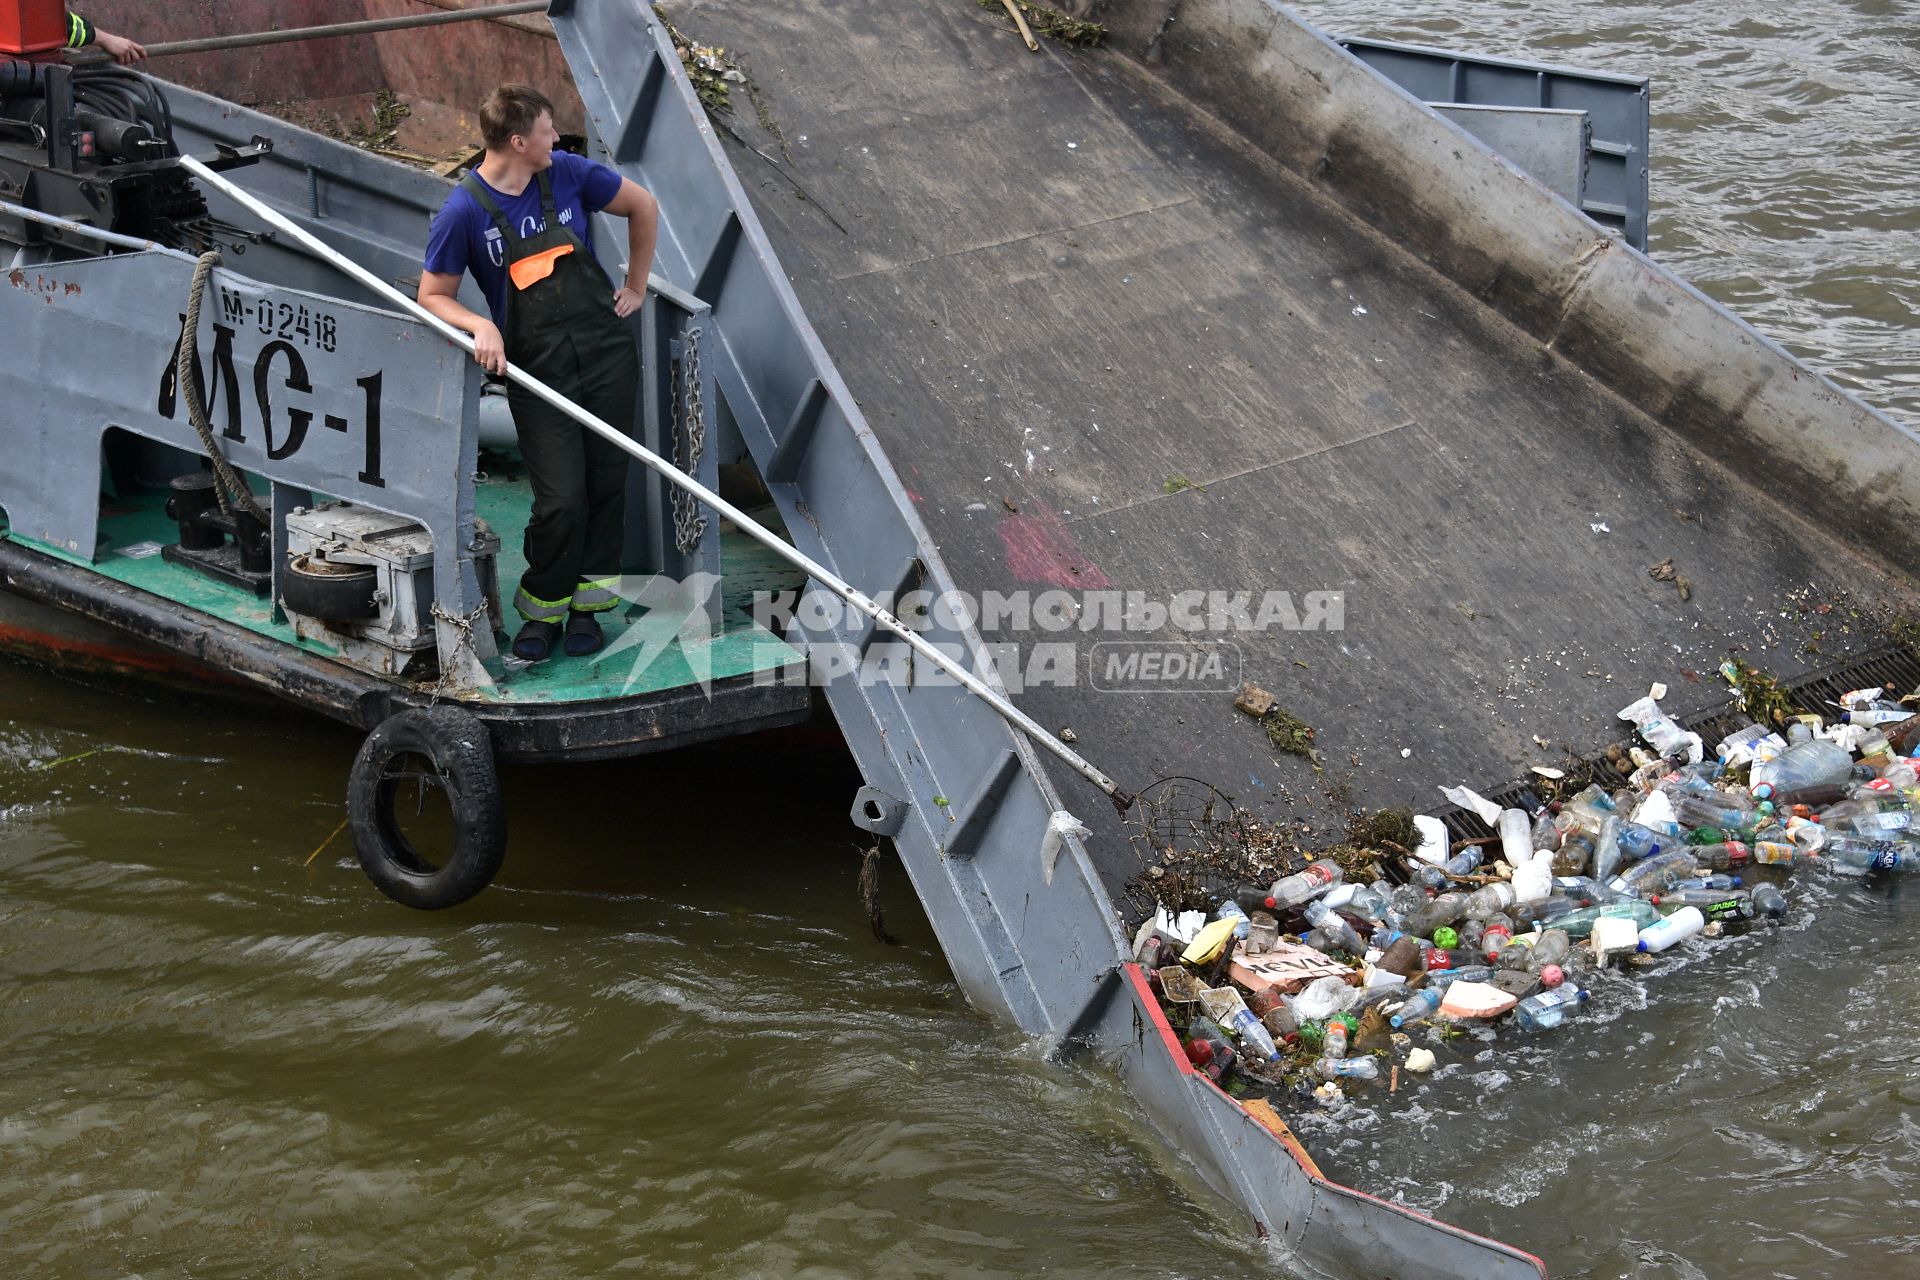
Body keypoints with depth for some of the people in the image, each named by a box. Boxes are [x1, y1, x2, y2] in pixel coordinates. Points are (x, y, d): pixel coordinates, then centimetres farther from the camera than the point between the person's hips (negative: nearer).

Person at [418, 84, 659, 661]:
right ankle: (542, 609, 12)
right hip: (537, 372, -4)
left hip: (606, 351, 4)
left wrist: (636, 286, 15)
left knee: (607, 484, 6)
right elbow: (433, 295, 0)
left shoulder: (568, 174, 1)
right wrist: (481, 327, -18)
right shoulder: (464, 212, -9)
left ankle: (587, 604, 22)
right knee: (561, 500, -10)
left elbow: (643, 205, 17)